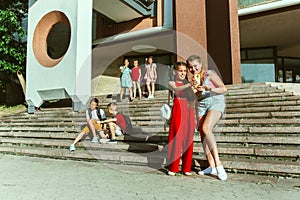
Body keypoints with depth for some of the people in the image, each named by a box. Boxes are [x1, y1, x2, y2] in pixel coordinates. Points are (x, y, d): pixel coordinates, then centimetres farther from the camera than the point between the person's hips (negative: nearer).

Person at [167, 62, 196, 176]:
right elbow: (176, 89, -17)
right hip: (178, 112, -3)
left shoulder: (189, 83, 17)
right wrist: (189, 85, -32)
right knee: (175, 139, -4)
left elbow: (194, 101, 16)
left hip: (189, 112, 4)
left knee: (188, 140, 3)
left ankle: (187, 168, 14)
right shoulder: (172, 83, 7)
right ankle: (173, 168, 8)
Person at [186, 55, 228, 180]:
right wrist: (194, 89, -8)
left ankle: (218, 164, -23)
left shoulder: (210, 74, -5)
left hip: (216, 102, -6)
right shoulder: (192, 79, 12)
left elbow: (224, 89, -9)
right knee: (202, 134, -2)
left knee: (206, 128, -28)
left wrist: (209, 88, -24)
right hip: (201, 105, 6)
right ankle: (211, 166, 7)